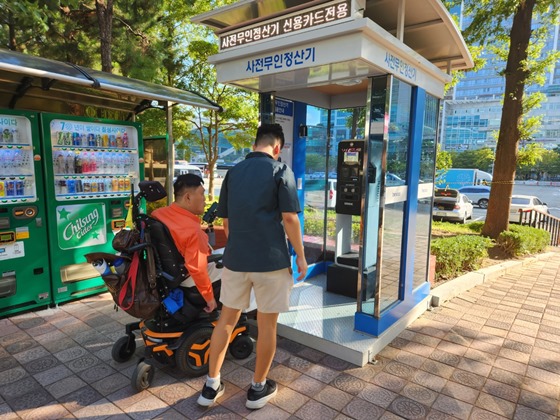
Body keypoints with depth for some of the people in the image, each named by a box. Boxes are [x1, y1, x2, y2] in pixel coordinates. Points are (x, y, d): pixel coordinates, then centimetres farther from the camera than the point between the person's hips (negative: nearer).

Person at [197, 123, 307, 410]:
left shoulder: (233, 172, 10)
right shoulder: (280, 170, -5)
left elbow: (225, 220, 14)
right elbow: (289, 218, -12)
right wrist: (300, 255, -2)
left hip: (235, 258, 5)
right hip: (271, 259, -4)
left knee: (226, 320, 17)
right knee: (267, 325, 11)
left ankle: (211, 386, 27)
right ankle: (258, 389, 26)